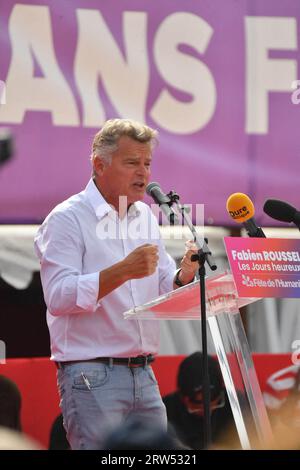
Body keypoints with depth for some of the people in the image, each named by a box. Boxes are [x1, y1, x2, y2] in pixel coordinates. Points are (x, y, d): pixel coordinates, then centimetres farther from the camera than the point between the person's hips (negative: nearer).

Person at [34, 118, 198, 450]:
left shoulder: (145, 216, 15)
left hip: (143, 375, 7)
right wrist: (122, 271, -28)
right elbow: (58, 296, -19)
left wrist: (184, 276, -6)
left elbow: (164, 291, 17)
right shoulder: (67, 219, -7)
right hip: (91, 377, -7)